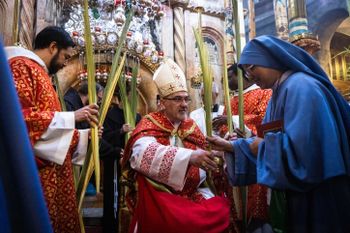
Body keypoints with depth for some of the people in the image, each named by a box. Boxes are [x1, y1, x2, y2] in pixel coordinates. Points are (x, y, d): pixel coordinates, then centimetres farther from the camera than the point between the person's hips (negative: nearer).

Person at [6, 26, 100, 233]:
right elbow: (19, 116, -22)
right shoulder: (22, 66, -7)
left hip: (51, 171, 10)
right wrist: (71, 117, -18)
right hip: (34, 171, -10)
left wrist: (83, 135, 20)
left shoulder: (39, 73, 23)